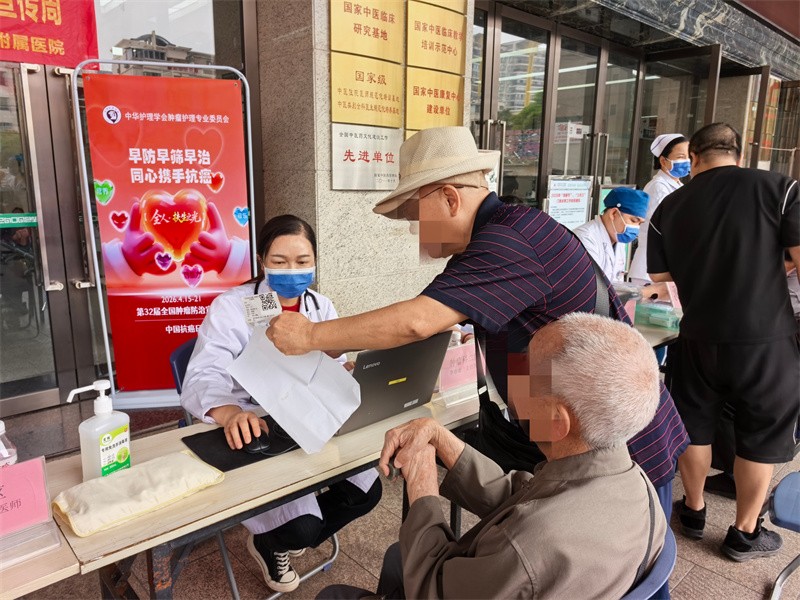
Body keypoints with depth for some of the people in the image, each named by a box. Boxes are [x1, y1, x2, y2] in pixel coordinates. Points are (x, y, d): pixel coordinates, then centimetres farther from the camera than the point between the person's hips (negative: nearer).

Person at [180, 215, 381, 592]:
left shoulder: (321, 307, 3)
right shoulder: (230, 308, -12)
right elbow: (201, 380, -24)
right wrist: (232, 413, -48)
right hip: (249, 437, -5)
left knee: (367, 491, -7)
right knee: (302, 527, -20)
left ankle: (285, 540, 22)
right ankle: (267, 544, 21)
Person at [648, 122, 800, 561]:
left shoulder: (669, 206, 1)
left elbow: (659, 275, 8)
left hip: (698, 339, 2)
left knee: (695, 426, 19)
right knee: (762, 435, 16)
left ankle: (693, 511, 37)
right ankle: (745, 533, 30)